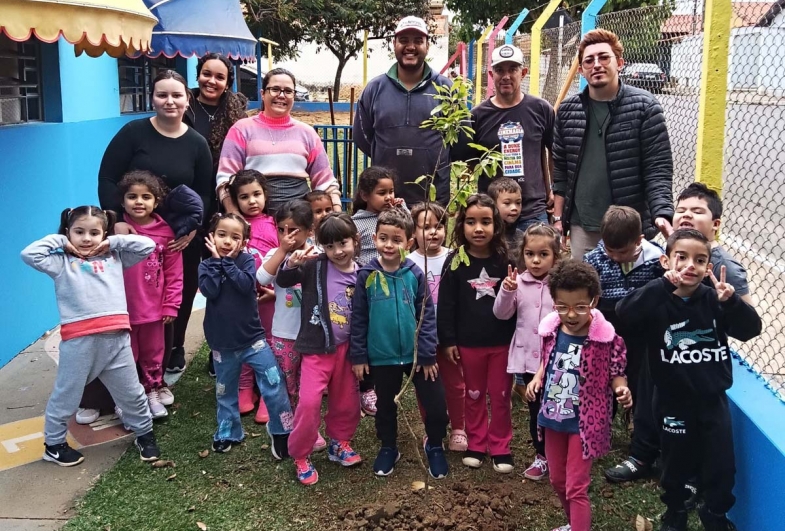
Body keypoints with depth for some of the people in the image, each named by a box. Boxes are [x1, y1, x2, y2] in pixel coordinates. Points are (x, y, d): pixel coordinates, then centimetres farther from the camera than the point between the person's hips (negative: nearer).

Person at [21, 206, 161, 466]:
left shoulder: (114, 258, 16)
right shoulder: (61, 262, 8)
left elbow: (147, 245, 13)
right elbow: (30, 254, -6)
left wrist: (112, 242, 10)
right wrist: (58, 241, 5)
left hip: (116, 338, 3)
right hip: (78, 340, -3)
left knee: (132, 393, 16)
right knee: (66, 395, 11)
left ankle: (145, 434, 34)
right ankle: (54, 444, 29)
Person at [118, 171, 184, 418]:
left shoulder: (165, 233, -4)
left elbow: (174, 273, 0)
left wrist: (170, 305, -1)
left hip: (153, 308, 2)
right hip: (122, 308, -2)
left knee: (153, 354, 19)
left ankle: (153, 389, 37)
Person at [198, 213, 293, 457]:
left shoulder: (247, 260, -4)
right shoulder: (206, 266, -2)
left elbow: (246, 284, -23)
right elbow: (210, 291, -21)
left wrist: (228, 261, -18)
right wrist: (216, 260, -16)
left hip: (252, 338, -1)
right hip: (222, 343, 1)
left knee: (274, 384, -6)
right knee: (225, 391, 16)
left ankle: (281, 431, 9)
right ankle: (228, 433, 34)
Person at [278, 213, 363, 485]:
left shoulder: (361, 275, -1)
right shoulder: (315, 267, -8)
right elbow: (283, 281, -10)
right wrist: (292, 265, -31)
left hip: (346, 348, 3)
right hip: (316, 347, -3)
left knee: (347, 401, 14)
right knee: (309, 402, -10)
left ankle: (339, 442, 39)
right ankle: (300, 455, 9)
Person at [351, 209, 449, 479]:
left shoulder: (415, 274, -9)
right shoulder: (366, 275, -8)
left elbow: (427, 316, -5)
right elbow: (358, 318, -2)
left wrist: (428, 354, -7)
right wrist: (358, 355, -3)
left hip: (417, 354, 0)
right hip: (382, 356, 1)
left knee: (436, 405, 5)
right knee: (385, 405, 18)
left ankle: (434, 446, 31)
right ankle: (388, 448, 41)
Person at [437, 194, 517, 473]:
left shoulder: (505, 260, -4)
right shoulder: (455, 262, -6)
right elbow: (446, 303, -4)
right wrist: (448, 340, -6)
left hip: (503, 341, 0)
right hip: (468, 342, 0)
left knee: (501, 396, 10)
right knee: (474, 395, 15)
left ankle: (501, 448, 23)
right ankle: (476, 445, 29)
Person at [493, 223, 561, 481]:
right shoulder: (518, 282, 0)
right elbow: (501, 314, 1)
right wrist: (507, 291, -14)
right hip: (527, 358, 3)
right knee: (535, 410, 15)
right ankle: (542, 455, 32)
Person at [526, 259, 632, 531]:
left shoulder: (606, 338, -21)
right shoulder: (550, 330, -6)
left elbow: (615, 374, -11)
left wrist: (622, 389, -32)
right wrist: (537, 378, -6)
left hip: (584, 423, -6)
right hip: (553, 418, 6)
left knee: (576, 488, 0)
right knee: (558, 481, 23)